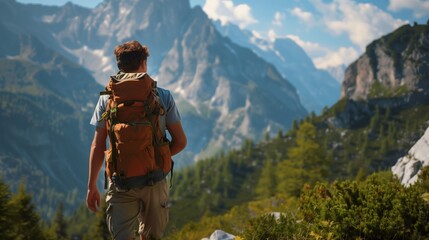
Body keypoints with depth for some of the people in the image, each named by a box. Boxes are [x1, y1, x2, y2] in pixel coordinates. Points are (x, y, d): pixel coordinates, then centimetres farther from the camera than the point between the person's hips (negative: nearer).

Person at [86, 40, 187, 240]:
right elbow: (180, 142, -1)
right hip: (154, 181, 1)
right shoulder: (163, 97, -2)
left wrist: (92, 186, 6)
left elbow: (97, 146, -2)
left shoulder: (107, 98, -2)